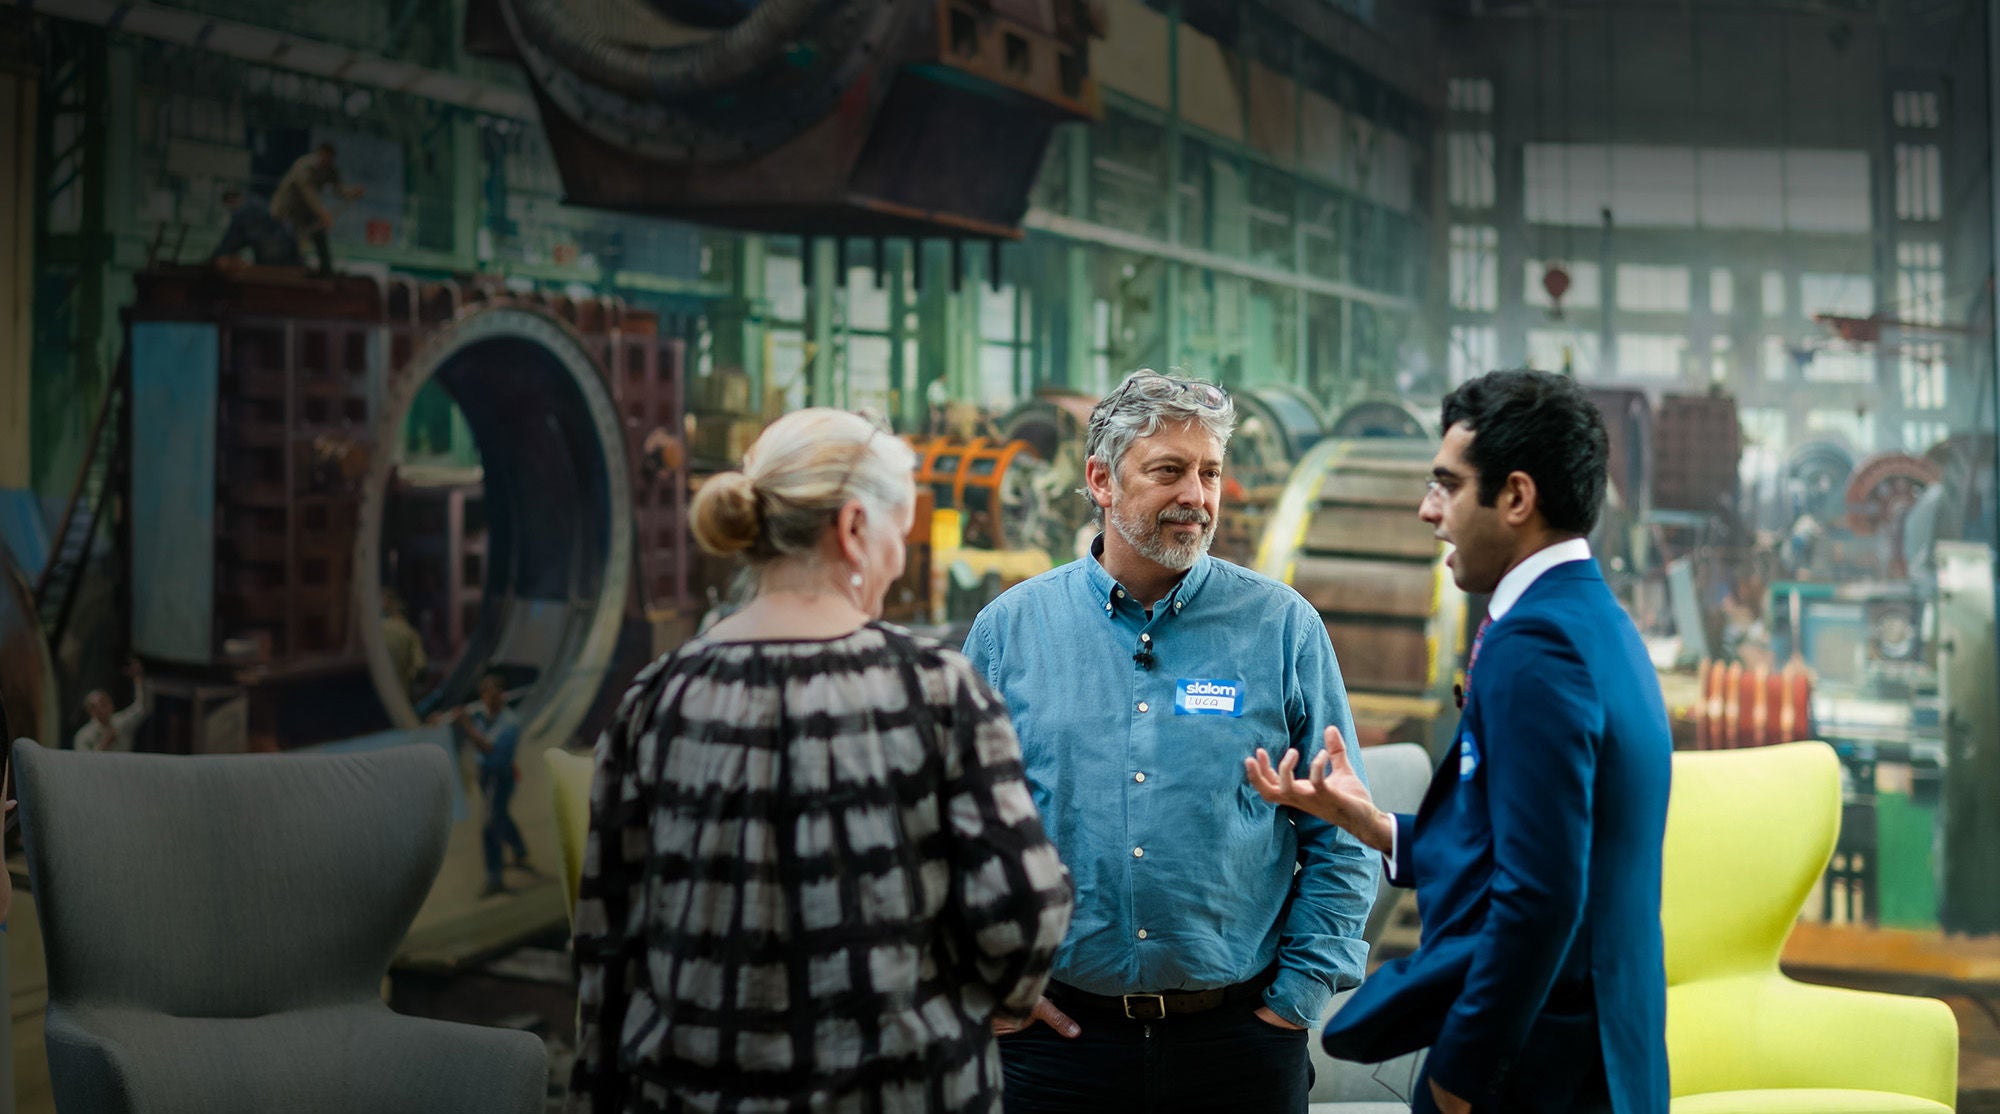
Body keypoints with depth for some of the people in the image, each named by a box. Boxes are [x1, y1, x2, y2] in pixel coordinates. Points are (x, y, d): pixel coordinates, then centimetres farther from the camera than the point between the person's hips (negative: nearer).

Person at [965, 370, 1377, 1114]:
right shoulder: (1009, 629, 1)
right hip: (1057, 1032, 0)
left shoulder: (1282, 626, 0)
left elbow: (1340, 840, 2)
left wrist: (1298, 997, -3)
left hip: (1239, 1036, 0)